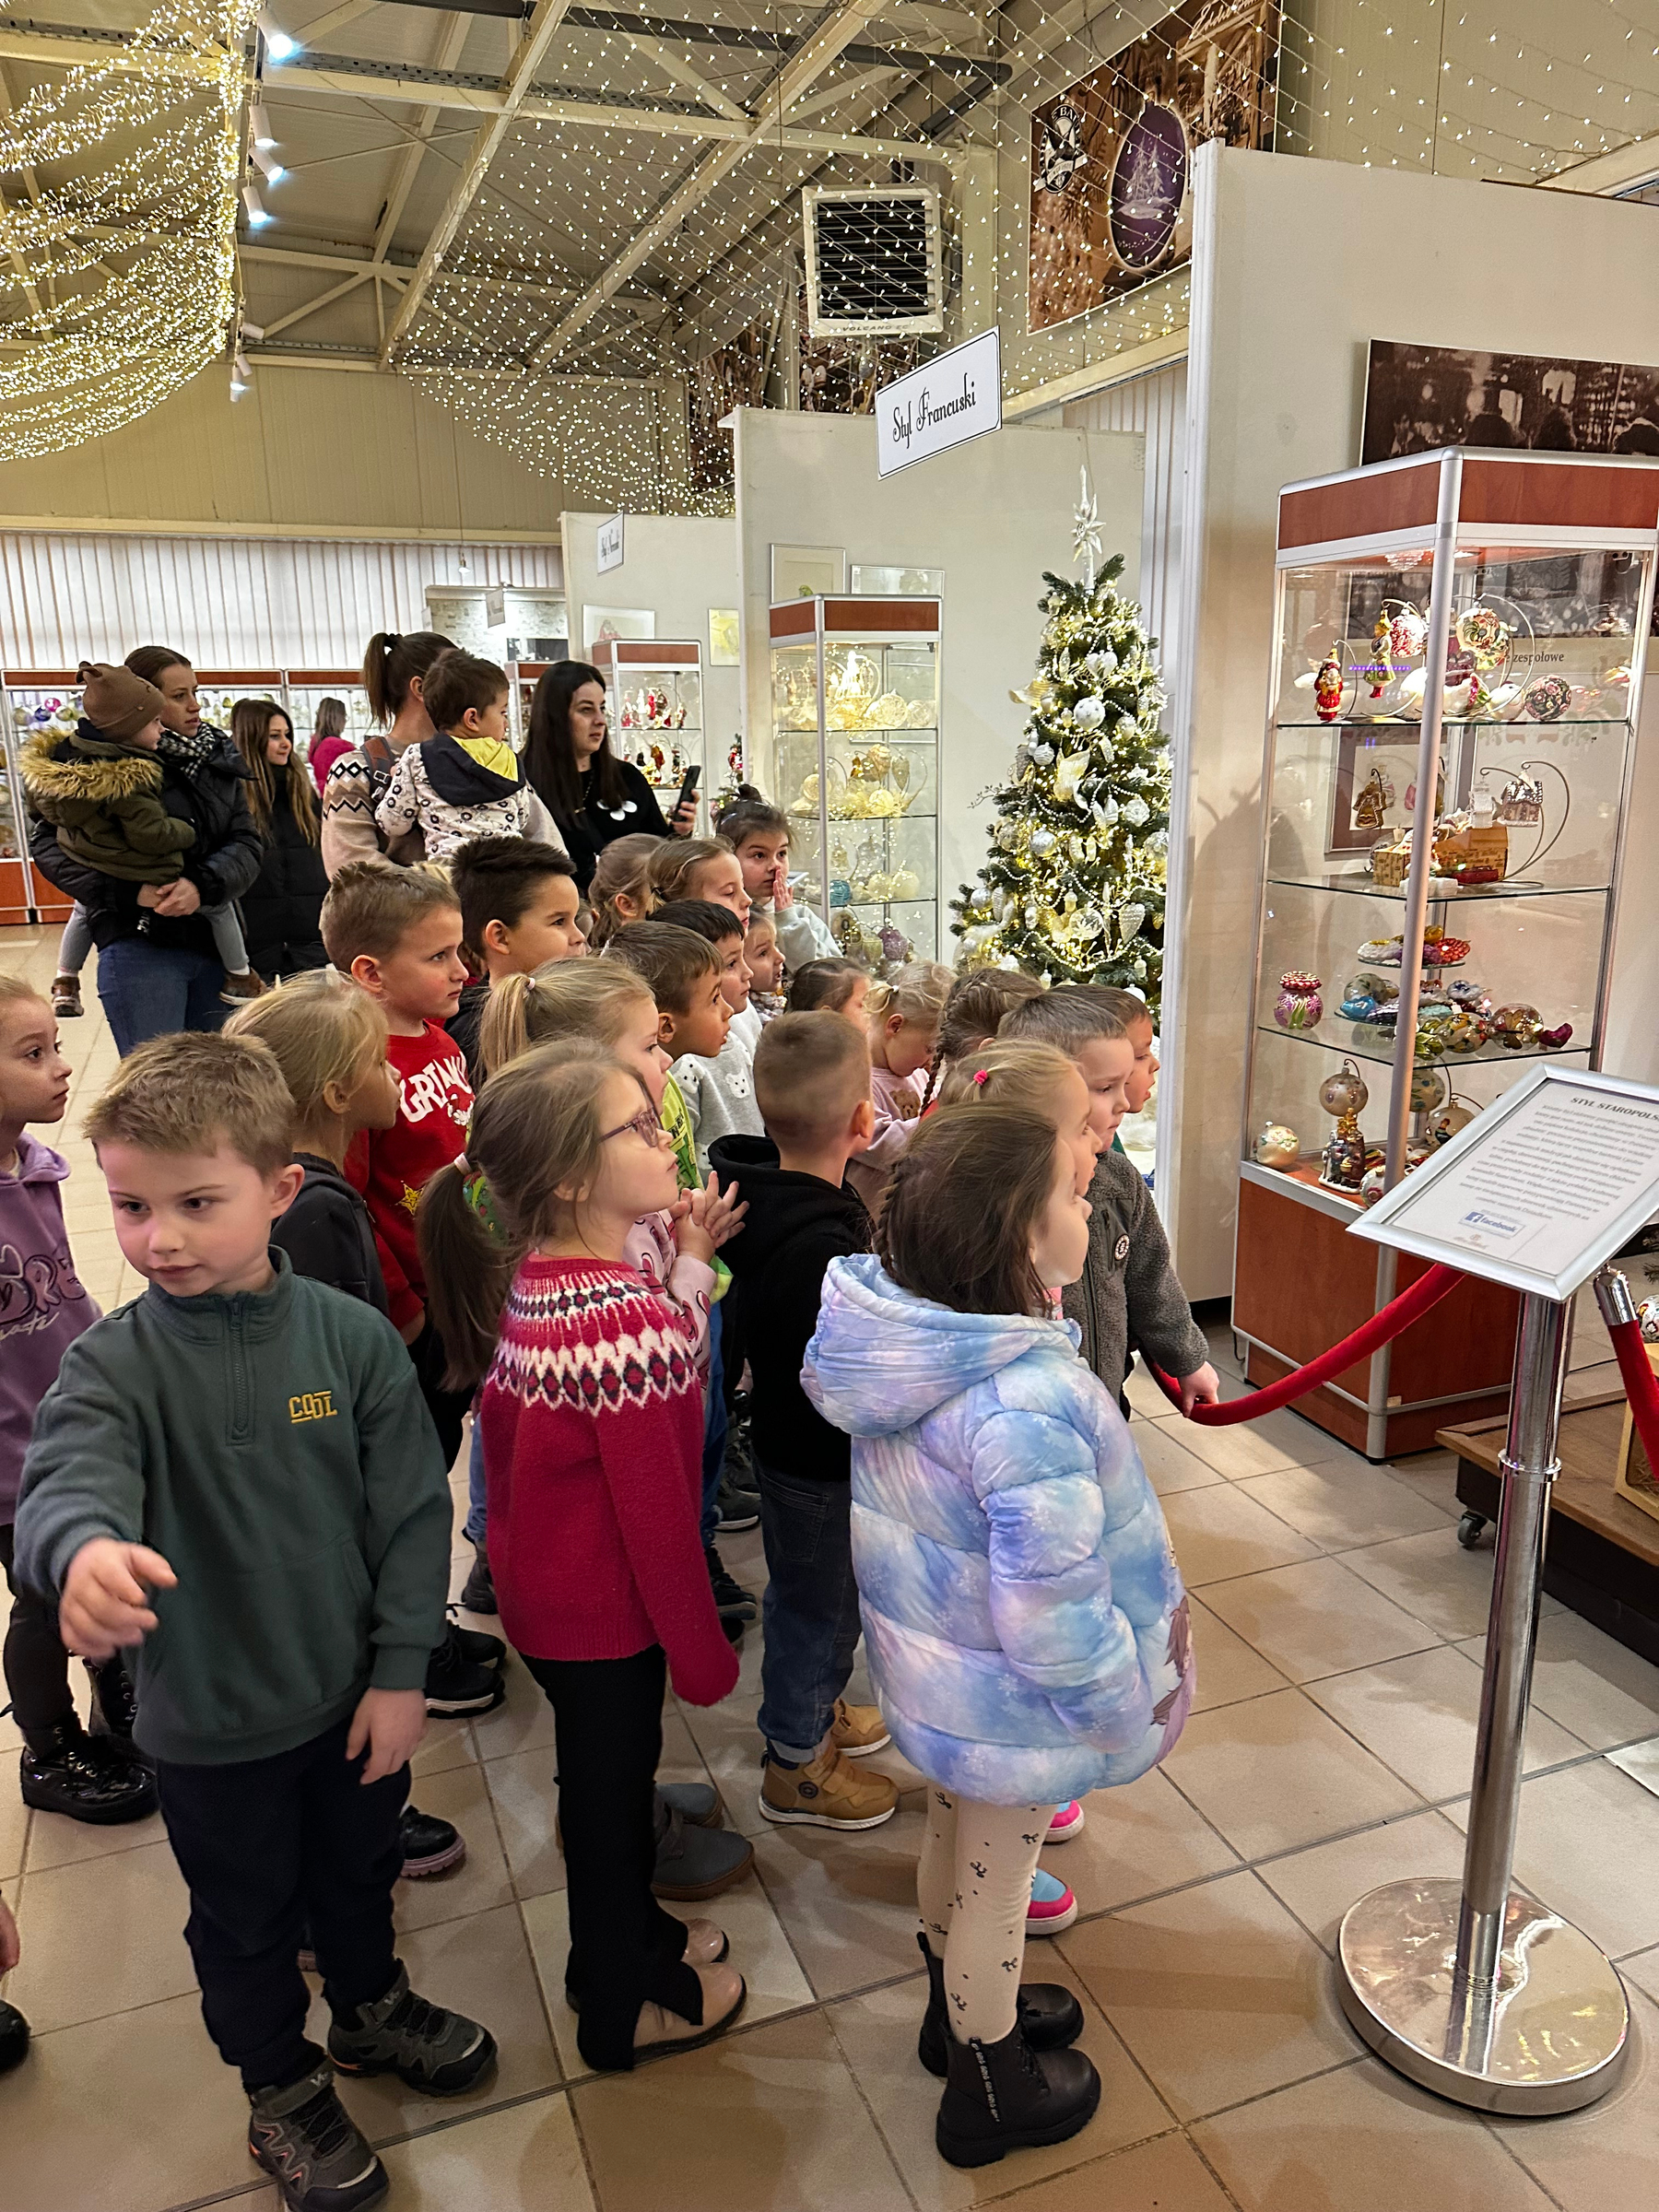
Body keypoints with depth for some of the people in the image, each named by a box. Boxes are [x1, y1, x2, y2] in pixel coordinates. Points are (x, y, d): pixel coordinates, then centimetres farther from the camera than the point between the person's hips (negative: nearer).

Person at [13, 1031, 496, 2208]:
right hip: (210, 1718, -1)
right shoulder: (114, 1362, -18)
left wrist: (402, 1670, -10)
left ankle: (372, 2006, 57)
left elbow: (413, 1513, -10)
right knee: (246, 1921, 22)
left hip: (356, 1695, 2)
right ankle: (284, 2087, 49)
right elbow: (67, 1480, -36)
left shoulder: (353, 1337, -15)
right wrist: (83, 1549, -59)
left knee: (360, 1872, 27)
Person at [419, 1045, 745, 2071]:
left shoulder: (525, 1282, -5)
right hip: (607, 1609, -8)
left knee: (608, 1769, 27)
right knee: (612, 1786, 14)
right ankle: (624, 2005, 39)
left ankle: (629, 1933, 51)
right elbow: (657, 1509, -25)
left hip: (542, 1582, 8)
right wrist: (704, 1649, -12)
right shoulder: (630, 1319, -32)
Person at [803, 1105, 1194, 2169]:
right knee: (995, 1878, 19)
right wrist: (1126, 1699, -14)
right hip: (1012, 1700, -7)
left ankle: (962, 2008, 59)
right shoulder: (1027, 1405, -39)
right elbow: (1050, 1614, -33)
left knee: (954, 1837, 30)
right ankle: (992, 2089, 47)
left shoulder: (891, 1337, -13)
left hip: (932, 1669, 7)